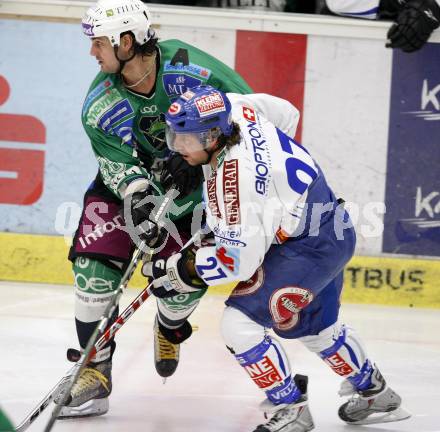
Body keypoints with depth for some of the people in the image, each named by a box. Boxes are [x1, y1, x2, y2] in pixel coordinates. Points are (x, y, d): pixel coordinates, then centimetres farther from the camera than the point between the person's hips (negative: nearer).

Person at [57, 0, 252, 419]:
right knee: (94, 262, -17)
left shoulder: (192, 69, -28)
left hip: (190, 182, -1)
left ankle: (169, 329, 34)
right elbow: (119, 163, -22)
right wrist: (137, 192, -42)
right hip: (124, 180, 1)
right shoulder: (100, 105, -20)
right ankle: (94, 371, -8)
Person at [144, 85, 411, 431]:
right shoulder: (233, 112, -6)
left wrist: (182, 270, -18)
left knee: (240, 323, -11)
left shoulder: (233, 176, -29)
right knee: (312, 325, 28)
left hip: (309, 246, -10)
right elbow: (280, 108, 18)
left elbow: (240, 257, -26)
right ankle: (376, 396, 46)